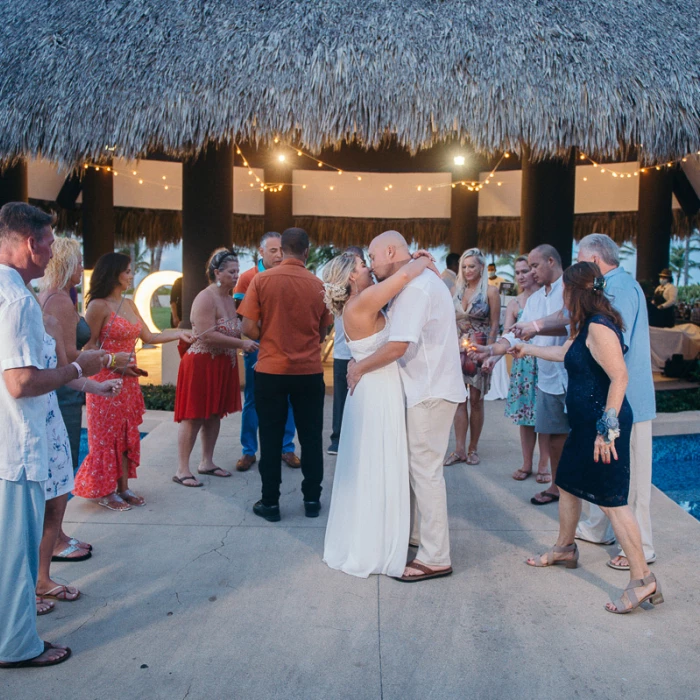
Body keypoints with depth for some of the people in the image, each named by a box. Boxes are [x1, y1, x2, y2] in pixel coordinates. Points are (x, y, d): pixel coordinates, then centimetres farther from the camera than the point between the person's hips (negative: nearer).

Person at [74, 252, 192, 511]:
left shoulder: (129, 304, 12)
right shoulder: (99, 306, -12)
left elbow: (148, 337, 12)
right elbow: (88, 346, -12)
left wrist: (179, 334, 3)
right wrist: (116, 365, -20)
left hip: (128, 380, 8)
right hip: (106, 380, -8)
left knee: (127, 433, 11)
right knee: (106, 435, 1)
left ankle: (123, 488, 20)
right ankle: (105, 492, 12)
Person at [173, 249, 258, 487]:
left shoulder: (229, 299, 12)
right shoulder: (206, 298, -15)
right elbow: (207, 336, -24)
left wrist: (244, 342, 1)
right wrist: (241, 344, -22)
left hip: (223, 364, 8)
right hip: (202, 363, -8)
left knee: (215, 414, 13)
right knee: (194, 416, -4)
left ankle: (207, 462, 25)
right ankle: (182, 470, 2)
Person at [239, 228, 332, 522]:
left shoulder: (261, 280, -7)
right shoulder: (318, 285, -1)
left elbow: (249, 328, -8)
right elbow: (323, 332, 6)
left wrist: (269, 340, 10)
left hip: (271, 370, -1)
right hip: (309, 371, 1)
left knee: (271, 438, 9)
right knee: (310, 437, 12)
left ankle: (270, 502, 15)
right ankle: (312, 499, 20)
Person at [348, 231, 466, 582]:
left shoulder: (414, 286, -18)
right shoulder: (422, 280, 15)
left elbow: (398, 346, -25)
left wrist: (359, 367, -11)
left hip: (431, 391, -10)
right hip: (428, 386, 10)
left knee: (425, 470, -4)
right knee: (416, 465, 18)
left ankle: (435, 558, 5)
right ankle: (416, 532, 31)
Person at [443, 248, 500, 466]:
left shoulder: (490, 291, -4)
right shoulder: (457, 290, 8)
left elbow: (494, 325, -6)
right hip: (458, 348, 4)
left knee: (476, 399, 4)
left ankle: (473, 448, 15)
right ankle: (460, 449, 5)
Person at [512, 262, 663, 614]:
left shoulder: (598, 327, -18)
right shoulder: (586, 327, 13)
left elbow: (619, 376, -25)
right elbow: (563, 353, 31)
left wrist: (607, 427, -27)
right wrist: (528, 349, 44)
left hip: (603, 423, -11)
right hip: (586, 423, 11)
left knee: (612, 499, -7)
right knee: (567, 483, 20)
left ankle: (642, 579, 0)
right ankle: (565, 549, 37)